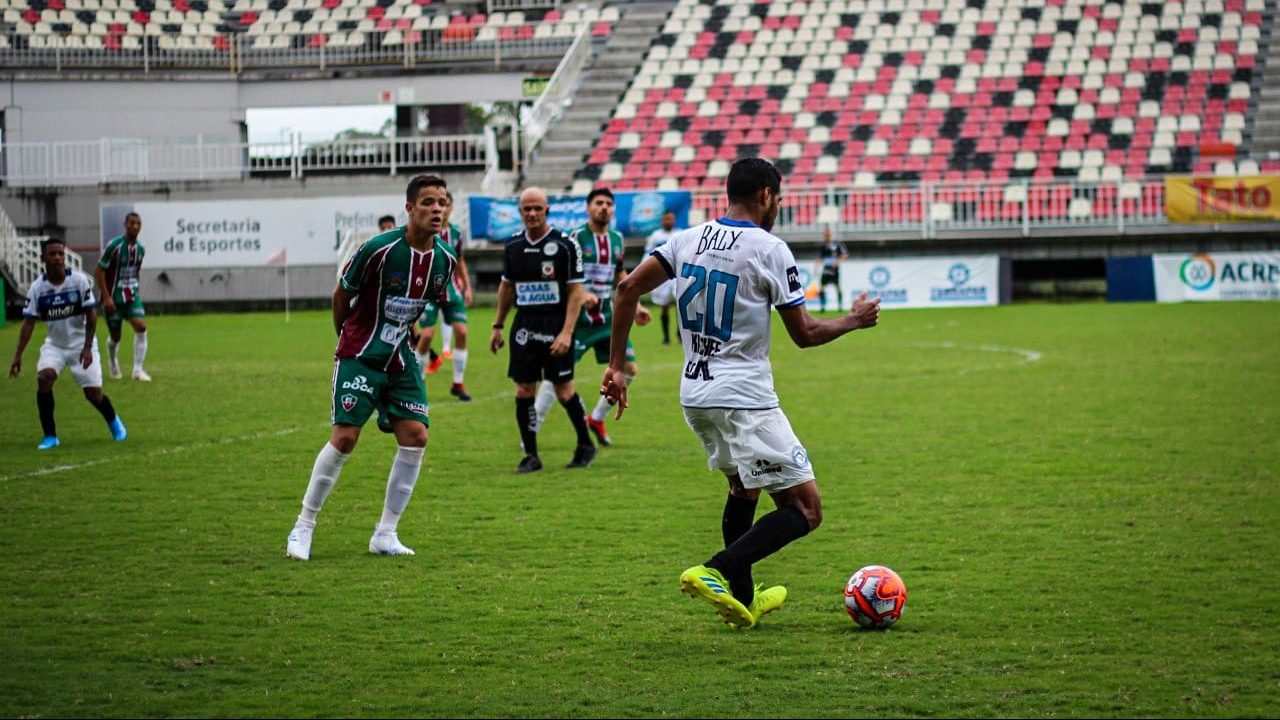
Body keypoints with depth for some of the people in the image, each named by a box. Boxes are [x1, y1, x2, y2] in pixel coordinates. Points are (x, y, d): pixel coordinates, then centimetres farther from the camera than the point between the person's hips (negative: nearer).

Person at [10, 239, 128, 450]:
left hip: (81, 344, -2)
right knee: (44, 377, -25)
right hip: (54, 344, 2)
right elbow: (28, 322, -8)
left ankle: (114, 422, 31)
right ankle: (50, 436, -14)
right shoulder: (37, 288, -10)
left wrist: (87, 348, -17)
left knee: (93, 393, -5)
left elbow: (91, 315, -11)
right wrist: (18, 355, -15)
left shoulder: (80, 280, -15)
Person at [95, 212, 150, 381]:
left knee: (141, 326, -17)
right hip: (113, 297, -4)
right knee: (115, 337, 6)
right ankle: (114, 366, 35)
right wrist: (106, 297, -18)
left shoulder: (140, 249, 4)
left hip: (132, 296, 4)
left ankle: (138, 369, -13)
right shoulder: (114, 245, -15)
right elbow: (98, 271, -13)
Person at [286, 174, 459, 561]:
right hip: (360, 356, -6)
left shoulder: (445, 260, -3)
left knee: (415, 436, -4)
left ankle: (385, 534, 7)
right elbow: (342, 294, -3)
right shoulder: (379, 249, -19)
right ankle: (303, 528, 0)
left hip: (400, 358, 6)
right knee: (345, 436, -13)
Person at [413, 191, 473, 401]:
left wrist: (467, 286, 17)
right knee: (427, 334, -13)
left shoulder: (456, 232, 7)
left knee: (461, 331, -6)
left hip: (451, 288, 4)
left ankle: (458, 383, 4)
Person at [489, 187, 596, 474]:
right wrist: (498, 326, 18)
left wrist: (566, 332, -15)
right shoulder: (513, 246, 7)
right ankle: (531, 455, 8)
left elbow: (575, 291, -8)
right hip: (524, 327, 4)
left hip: (555, 328, -4)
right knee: (523, 390, 0)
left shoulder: (565, 245, -7)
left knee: (563, 391, -2)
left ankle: (585, 445, 19)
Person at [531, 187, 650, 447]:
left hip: (608, 317, 6)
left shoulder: (616, 239, 9)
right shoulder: (577, 238, -9)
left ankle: (597, 419, 19)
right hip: (579, 317, -6)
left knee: (629, 369, 1)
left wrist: (635, 306, 16)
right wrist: (580, 294, -28)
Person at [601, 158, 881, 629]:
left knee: (743, 487, 30)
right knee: (806, 510, -4)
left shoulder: (688, 240, 7)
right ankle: (715, 572, -21)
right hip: (744, 399, -8)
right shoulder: (770, 250, -9)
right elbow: (804, 334, -5)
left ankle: (742, 600, 32)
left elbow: (628, 289, 1)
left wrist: (617, 365, 6)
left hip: (695, 395, 8)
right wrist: (855, 320, 13)